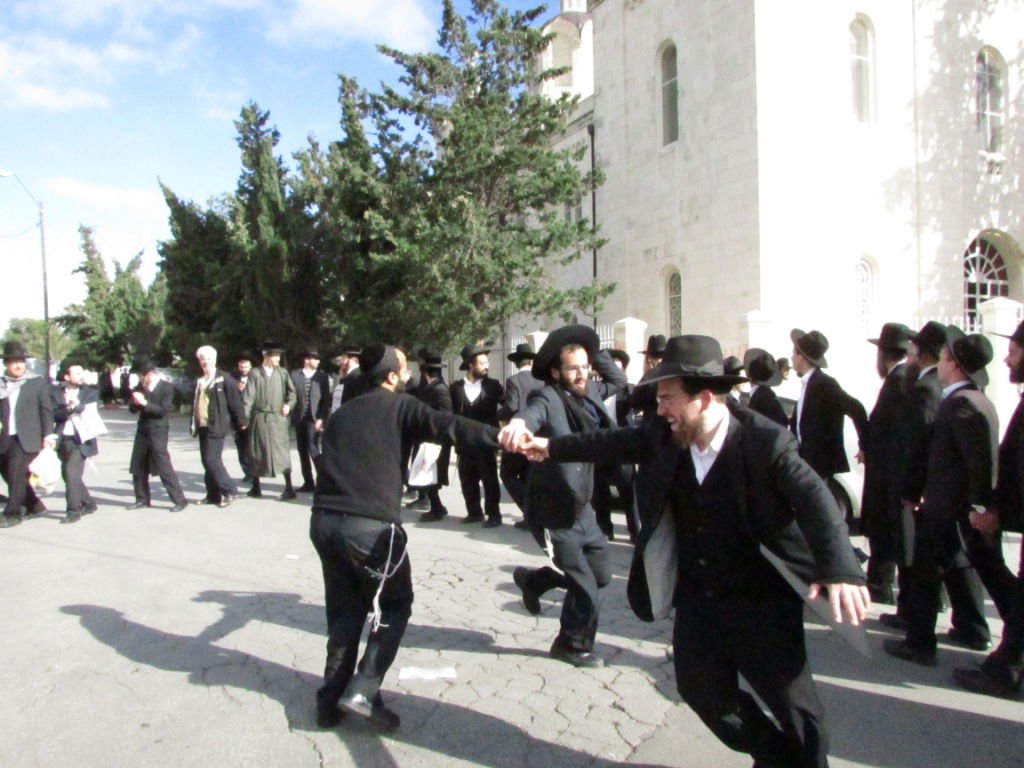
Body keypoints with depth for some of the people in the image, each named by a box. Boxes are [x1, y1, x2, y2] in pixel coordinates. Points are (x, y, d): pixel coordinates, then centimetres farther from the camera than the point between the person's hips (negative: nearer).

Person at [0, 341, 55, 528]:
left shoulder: (37, 382, 3)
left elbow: (46, 409, 1)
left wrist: (48, 434, -4)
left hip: (27, 438, -4)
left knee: (17, 474, -9)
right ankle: (35, 506, 24)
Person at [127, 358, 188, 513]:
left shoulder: (166, 387, -8)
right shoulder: (141, 387, 9)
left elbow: (163, 410, -15)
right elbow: (132, 408, 9)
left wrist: (145, 403, -20)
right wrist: (136, 402, -12)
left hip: (158, 432, -7)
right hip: (142, 430, 7)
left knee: (164, 468, -9)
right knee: (138, 468, 11)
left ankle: (180, 500, -5)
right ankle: (142, 499, 25)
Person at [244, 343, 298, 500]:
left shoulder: (282, 373, 6)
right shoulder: (255, 373, 1)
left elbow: (291, 392, 13)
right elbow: (249, 397, -3)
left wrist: (289, 405, -3)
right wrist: (245, 417, -9)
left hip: (278, 418, 0)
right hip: (259, 418, 0)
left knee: (282, 451, -2)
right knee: (256, 451, 7)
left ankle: (289, 487, 2)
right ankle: (256, 487, 16)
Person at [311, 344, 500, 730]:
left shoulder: (341, 414, 20)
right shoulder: (399, 406, 0)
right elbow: (447, 426, -16)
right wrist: (501, 437, -24)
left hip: (324, 520, 6)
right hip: (371, 524, -6)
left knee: (344, 610, 19)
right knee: (393, 606, 12)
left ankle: (331, 700, 22)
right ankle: (363, 691, 3)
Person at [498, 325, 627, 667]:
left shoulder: (589, 392, 3)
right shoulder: (548, 398, -20)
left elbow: (619, 381, 20)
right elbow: (533, 412, -43)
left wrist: (595, 351, 4)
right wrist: (519, 423, -67)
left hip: (581, 508, 8)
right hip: (554, 514, -8)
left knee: (601, 574, 20)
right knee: (587, 590, 3)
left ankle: (532, 579, 39)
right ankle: (573, 646, 31)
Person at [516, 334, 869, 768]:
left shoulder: (765, 441, -22)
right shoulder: (663, 436, -6)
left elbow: (814, 499, -29)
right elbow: (612, 442, 8)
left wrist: (840, 570, -44)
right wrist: (553, 447, 10)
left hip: (761, 601, -5)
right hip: (696, 598, 6)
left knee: (795, 706, 5)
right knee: (703, 690, 17)